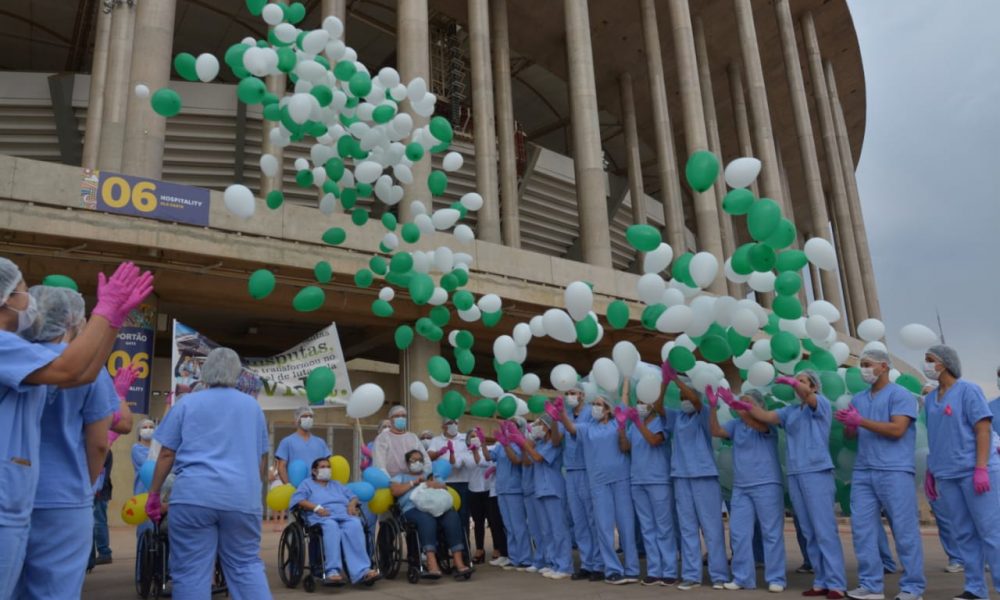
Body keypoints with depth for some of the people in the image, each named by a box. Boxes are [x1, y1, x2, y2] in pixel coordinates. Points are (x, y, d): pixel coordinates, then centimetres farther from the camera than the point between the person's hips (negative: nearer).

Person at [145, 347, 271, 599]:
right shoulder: (253, 406, 15)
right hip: (243, 497, 3)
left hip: (194, 496, -2)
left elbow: (167, 454, 5)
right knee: (247, 565, 10)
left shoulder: (188, 403, 7)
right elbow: (262, 458, 19)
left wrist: (153, 493, 13)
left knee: (191, 572, 3)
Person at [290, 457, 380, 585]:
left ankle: (362, 571, -45)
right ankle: (332, 571, -50)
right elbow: (298, 499, 5)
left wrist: (352, 504, 3)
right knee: (331, 526, -41)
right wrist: (316, 507, -11)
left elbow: (353, 497, 27)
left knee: (355, 525, -35)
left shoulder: (337, 485, 38)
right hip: (322, 517, -3)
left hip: (345, 514, 3)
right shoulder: (307, 483, 26)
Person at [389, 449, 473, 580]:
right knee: (427, 519, -39)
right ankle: (432, 565, -51)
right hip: (414, 508, -3)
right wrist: (414, 482, 3)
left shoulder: (431, 476, 35)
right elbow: (394, 491, 7)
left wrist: (434, 484, -6)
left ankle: (458, 563, -38)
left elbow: (444, 486, 16)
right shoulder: (400, 477, 29)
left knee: (452, 516, -31)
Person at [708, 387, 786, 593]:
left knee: (772, 533, 0)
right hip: (740, 487, 5)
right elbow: (716, 431, -3)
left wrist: (734, 405, -30)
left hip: (767, 485, -5)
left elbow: (758, 425, -26)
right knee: (739, 534, 5)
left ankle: (776, 579, 8)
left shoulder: (767, 423, -4)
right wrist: (713, 406, -14)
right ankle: (743, 578, 13)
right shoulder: (736, 424, 9)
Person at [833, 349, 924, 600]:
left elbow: (897, 430, -14)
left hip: (894, 471, -6)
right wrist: (848, 424, -6)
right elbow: (850, 434, 16)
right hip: (863, 472, 6)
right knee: (862, 528, 3)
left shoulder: (900, 395, -2)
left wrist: (861, 421, -13)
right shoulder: (858, 398, 17)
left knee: (904, 530, 0)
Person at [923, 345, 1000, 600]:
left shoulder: (968, 390, -4)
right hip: (946, 476, 6)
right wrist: (930, 472, 14)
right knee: (964, 534, 8)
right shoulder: (930, 399, 13)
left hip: (974, 472, -6)